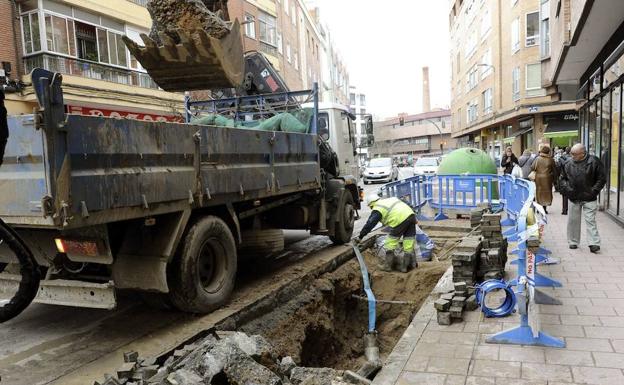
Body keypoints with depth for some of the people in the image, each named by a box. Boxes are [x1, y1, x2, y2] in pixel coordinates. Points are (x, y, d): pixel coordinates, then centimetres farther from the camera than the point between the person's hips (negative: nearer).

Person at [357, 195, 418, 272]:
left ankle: (386, 265, 14)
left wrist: (360, 237, 8)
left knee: (390, 243, 5)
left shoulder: (377, 209, 7)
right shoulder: (389, 199, 29)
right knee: (409, 241, 14)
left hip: (400, 220, -7)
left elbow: (369, 224, 2)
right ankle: (411, 264, 22)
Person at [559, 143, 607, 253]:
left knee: (590, 220, -5)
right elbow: (563, 178, 15)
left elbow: (602, 178, -3)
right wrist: (566, 189, 0)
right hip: (574, 198, 4)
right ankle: (573, 242, 21)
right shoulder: (568, 164, 2)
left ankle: (594, 244, -3)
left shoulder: (594, 161, -8)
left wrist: (593, 191, -9)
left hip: (589, 198, -4)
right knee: (573, 220, 10)